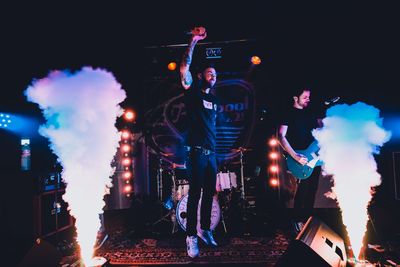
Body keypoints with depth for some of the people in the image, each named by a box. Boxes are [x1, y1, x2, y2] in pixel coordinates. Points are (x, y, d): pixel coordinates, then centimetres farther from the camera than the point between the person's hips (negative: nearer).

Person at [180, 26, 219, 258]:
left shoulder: (214, 99, 18)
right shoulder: (193, 92, 1)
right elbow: (184, 69, -16)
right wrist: (193, 41, -18)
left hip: (212, 153, 6)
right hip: (197, 152, -6)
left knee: (209, 194, 10)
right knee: (195, 194, -3)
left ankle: (205, 230, 25)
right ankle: (191, 236, 7)